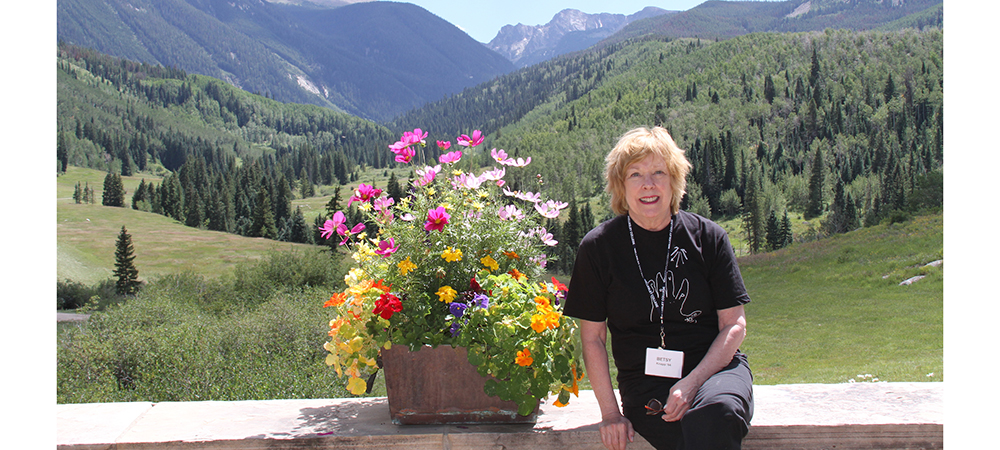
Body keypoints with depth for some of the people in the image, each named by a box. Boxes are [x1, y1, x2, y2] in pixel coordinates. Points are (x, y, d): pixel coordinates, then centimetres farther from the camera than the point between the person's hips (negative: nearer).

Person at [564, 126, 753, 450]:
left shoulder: (708, 237, 1)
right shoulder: (598, 247, 0)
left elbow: (734, 325, 3)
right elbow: (593, 338, 4)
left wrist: (692, 382, -12)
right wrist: (610, 412, -3)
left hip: (714, 366, 1)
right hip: (644, 383, 0)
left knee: (717, 410, -35)